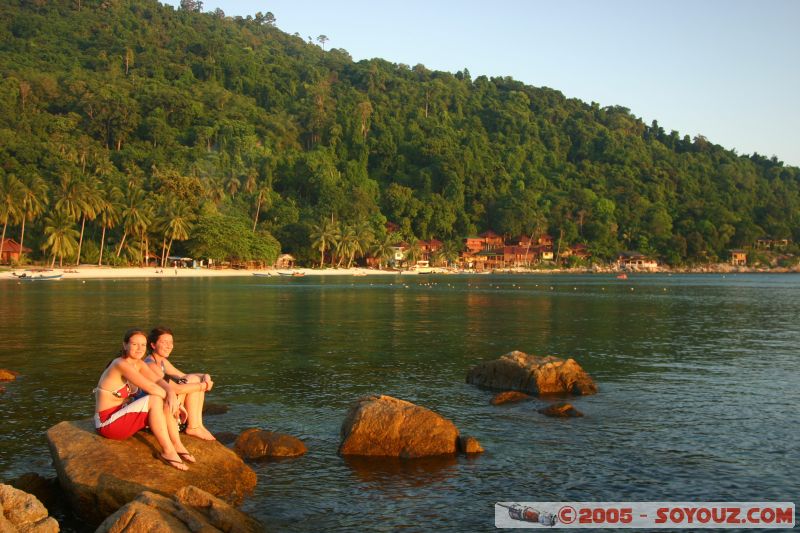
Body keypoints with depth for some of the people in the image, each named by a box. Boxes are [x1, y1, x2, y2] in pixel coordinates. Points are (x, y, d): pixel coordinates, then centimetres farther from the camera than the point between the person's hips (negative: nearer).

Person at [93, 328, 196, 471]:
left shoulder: (139, 364, 6)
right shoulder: (121, 364, -21)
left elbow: (158, 380, -6)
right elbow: (150, 387, -26)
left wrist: (171, 394, -26)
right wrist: (171, 399, -14)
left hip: (122, 415, 9)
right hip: (107, 422, -9)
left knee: (166, 403, -3)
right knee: (155, 400, -24)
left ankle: (177, 445, -9)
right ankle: (167, 451, -22)